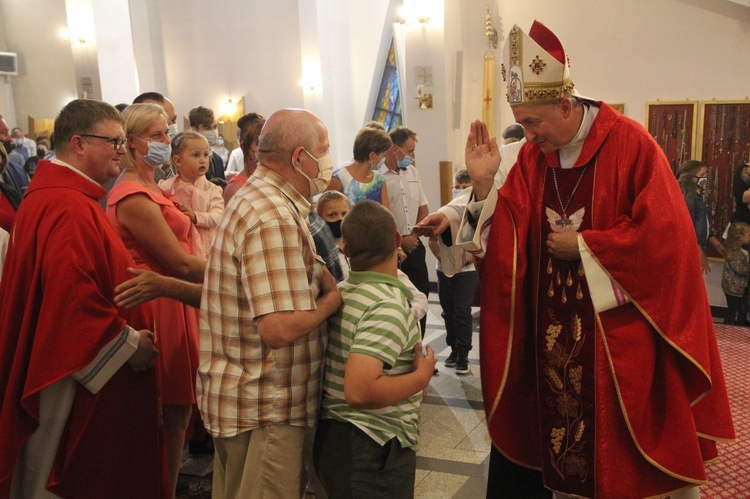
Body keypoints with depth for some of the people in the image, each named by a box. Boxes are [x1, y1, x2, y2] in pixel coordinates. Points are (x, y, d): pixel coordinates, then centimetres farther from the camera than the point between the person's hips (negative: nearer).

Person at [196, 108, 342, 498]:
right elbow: (280, 328, -32)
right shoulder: (275, 219, -24)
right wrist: (332, 300, -14)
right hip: (264, 409, -10)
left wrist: (317, 276, 1)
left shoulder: (254, 197, 10)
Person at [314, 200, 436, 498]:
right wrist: (421, 376, -18)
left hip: (334, 438, 8)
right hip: (373, 451, -8)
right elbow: (360, 391, -30)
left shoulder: (340, 293, 4)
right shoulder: (389, 305, -22)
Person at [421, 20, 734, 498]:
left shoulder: (630, 145, -13)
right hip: (551, 324, 4)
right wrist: (484, 184, -16)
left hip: (616, 324, -4)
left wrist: (584, 245, -13)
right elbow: (511, 232, -1)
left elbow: (664, 233, -15)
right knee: (555, 426, 12)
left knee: (617, 439, 8)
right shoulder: (532, 156, 2)